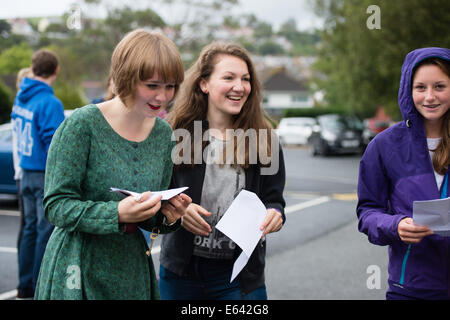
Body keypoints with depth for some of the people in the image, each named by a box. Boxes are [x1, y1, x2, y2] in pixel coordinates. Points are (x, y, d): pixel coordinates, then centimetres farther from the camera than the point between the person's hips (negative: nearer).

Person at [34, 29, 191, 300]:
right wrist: (117, 213, -29)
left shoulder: (163, 133, 4)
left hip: (133, 269, 5)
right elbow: (56, 204, -16)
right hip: (80, 272, -5)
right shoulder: (82, 125, -15)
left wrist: (167, 216, -10)